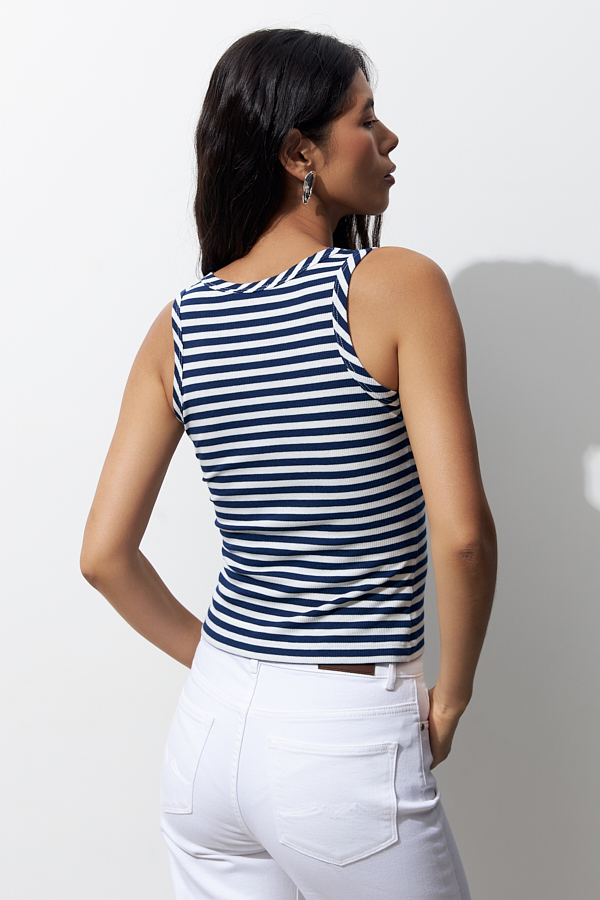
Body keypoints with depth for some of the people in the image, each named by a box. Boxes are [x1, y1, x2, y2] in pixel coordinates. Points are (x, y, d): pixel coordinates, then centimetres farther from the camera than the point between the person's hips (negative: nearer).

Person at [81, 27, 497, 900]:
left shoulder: (179, 325, 1)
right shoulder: (399, 286, -13)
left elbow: (105, 554, 0)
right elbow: (462, 530, -20)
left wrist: (220, 662, 12)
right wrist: (452, 692, -5)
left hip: (210, 727, 5)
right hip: (348, 746, -5)